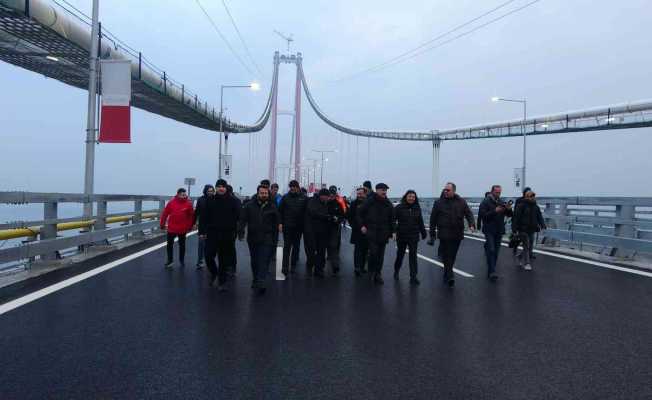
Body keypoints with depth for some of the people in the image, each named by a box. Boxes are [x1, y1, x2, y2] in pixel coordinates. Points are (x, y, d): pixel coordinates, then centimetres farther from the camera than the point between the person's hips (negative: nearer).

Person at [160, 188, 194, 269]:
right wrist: (162, 224, 2)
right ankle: (170, 260, 24)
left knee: (182, 244, 12)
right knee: (170, 244, 9)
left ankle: (182, 260, 28)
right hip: (171, 228, 0)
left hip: (183, 229, 0)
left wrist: (190, 226, 1)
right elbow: (165, 213, -2)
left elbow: (191, 216, -2)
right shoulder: (171, 202, -9)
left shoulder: (189, 203, -9)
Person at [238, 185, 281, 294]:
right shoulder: (249, 206, 0)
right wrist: (241, 233, -18)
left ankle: (260, 283, -15)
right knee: (254, 261, 15)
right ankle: (255, 280, 33)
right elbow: (242, 220, -5)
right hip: (253, 239, 2)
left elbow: (276, 224, 7)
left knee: (264, 261, -11)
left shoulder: (272, 207, 2)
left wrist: (275, 239, 6)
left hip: (267, 240, -2)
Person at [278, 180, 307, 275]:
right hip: (287, 226, -1)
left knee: (296, 246, 10)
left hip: (299, 227, 1)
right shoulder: (285, 197, 1)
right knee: (287, 246, -3)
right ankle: (285, 267, -2)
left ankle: (293, 266, 20)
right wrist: (280, 223, -6)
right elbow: (280, 211, 3)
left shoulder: (304, 198, 1)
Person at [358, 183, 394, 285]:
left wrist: (391, 232, 6)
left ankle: (378, 273, 16)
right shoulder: (370, 201, -4)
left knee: (381, 255, 6)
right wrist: (362, 225, -3)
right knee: (373, 252, -10)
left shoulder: (388, 204, 7)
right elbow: (360, 213, 3)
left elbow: (391, 219, 11)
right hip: (372, 232, -4)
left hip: (383, 233, 4)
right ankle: (372, 272, 8)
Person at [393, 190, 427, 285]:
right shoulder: (399, 207, -6)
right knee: (400, 254, 13)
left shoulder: (417, 208, 5)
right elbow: (393, 220, -12)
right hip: (401, 236, -2)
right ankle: (396, 271, 36)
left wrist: (423, 233, 12)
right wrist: (392, 231, -23)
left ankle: (413, 277, 2)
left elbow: (420, 222, 11)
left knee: (413, 256, -2)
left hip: (413, 237, 2)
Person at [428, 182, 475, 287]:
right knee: (446, 256, -9)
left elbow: (468, 214, 4)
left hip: (457, 234, 2)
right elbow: (433, 219, 5)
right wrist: (432, 234, 4)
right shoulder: (439, 203, 2)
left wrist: (471, 224, -16)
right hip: (444, 234, -2)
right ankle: (450, 277, -11)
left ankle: (447, 275, 27)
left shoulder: (462, 202, 8)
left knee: (452, 257, 11)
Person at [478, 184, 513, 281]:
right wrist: (495, 211, -23)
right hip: (489, 230, -5)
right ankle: (492, 272, -14)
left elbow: (510, 215, 9)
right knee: (491, 250, -12)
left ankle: (490, 271, 17)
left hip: (499, 231, 6)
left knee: (496, 252, 8)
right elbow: (481, 215, -17)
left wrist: (508, 209, -13)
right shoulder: (485, 202, -6)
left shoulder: (501, 202, 10)